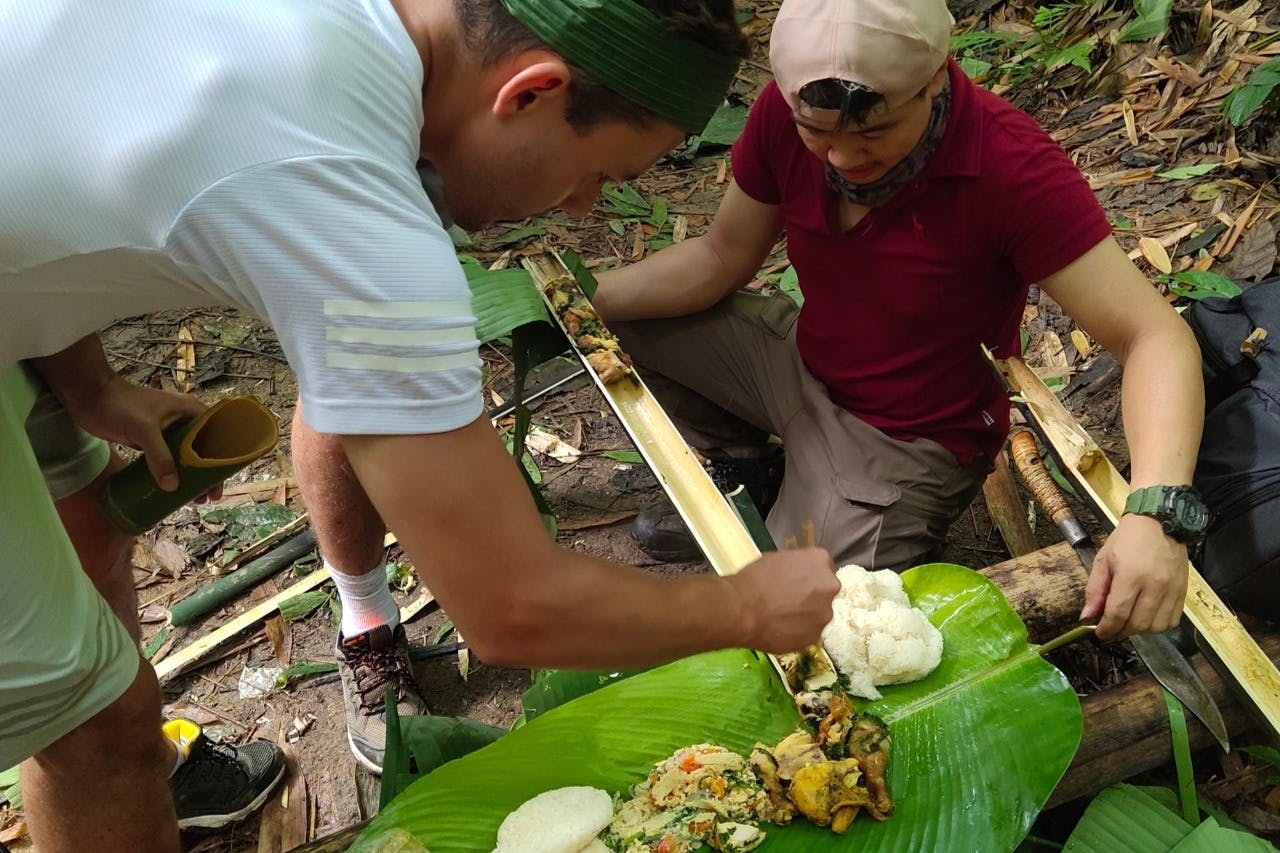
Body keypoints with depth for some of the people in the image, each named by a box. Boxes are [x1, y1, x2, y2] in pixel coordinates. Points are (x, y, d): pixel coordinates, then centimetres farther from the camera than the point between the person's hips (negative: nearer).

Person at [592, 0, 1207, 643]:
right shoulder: (784, 115, -17)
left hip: (904, 437, -5)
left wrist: (1155, 512, -47)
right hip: (801, 359, 6)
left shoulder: (1011, 167, -31)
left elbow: (1155, 336, -31)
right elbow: (721, 260, -2)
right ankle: (738, 470, 20)